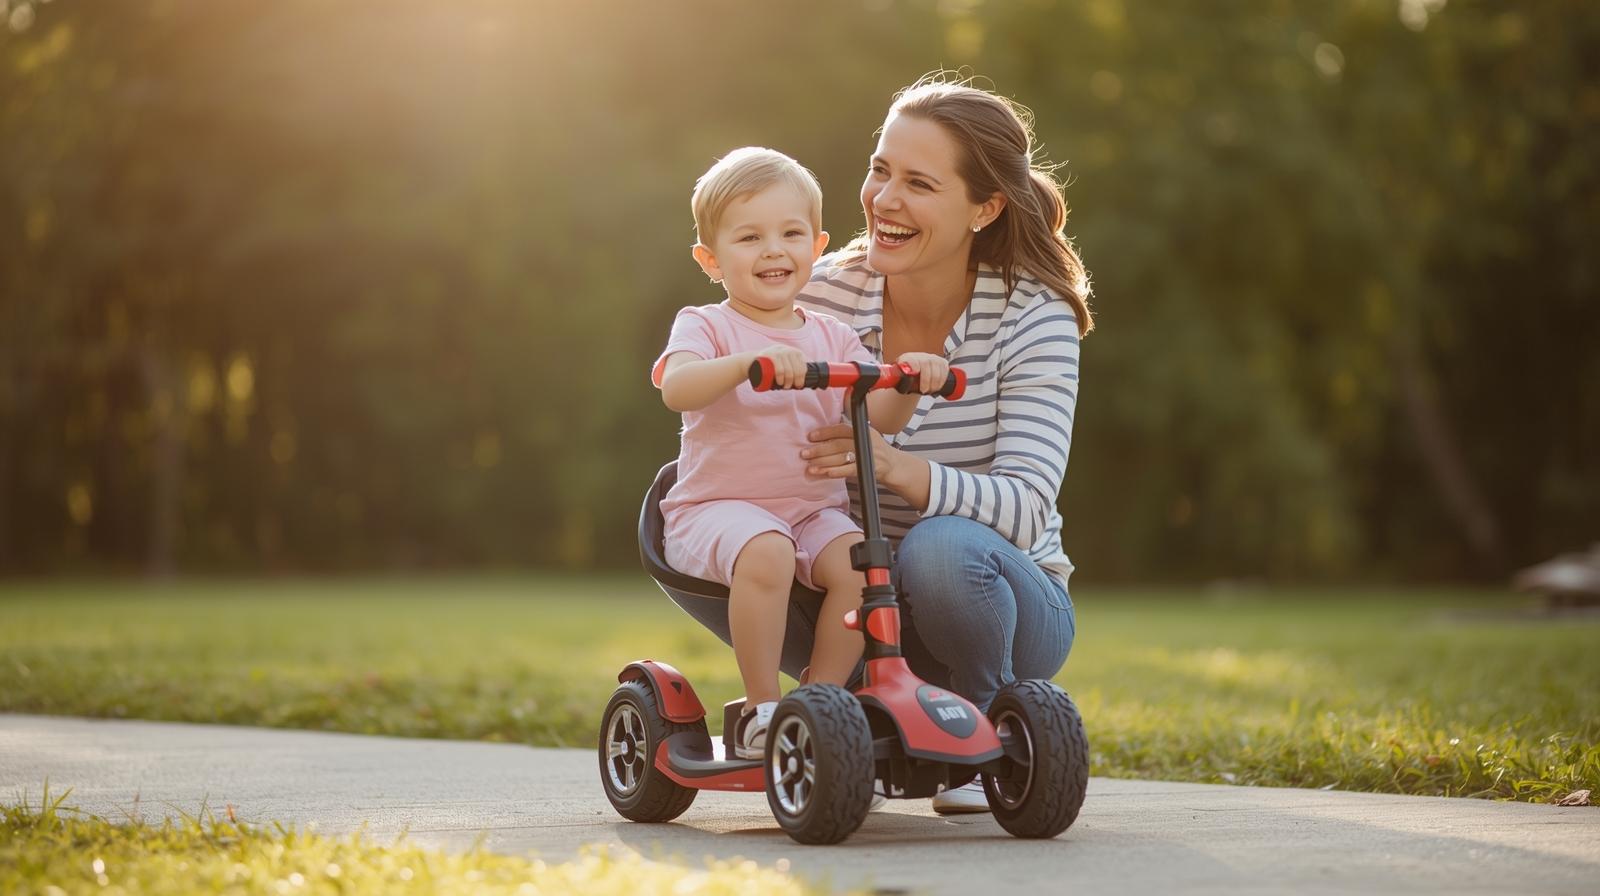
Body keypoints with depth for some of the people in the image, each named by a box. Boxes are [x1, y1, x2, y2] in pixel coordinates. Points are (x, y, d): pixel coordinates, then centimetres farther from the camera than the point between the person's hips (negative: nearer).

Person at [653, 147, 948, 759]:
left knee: (861, 563, -26)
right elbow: (676, 387, -22)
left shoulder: (832, 338, 15)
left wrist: (905, 381, -19)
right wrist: (747, 362, -38)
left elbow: (880, 415, 3)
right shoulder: (706, 327, 0)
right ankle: (761, 709, -20)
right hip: (717, 505, -4)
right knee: (766, 554, -36)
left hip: (815, 509, 4)